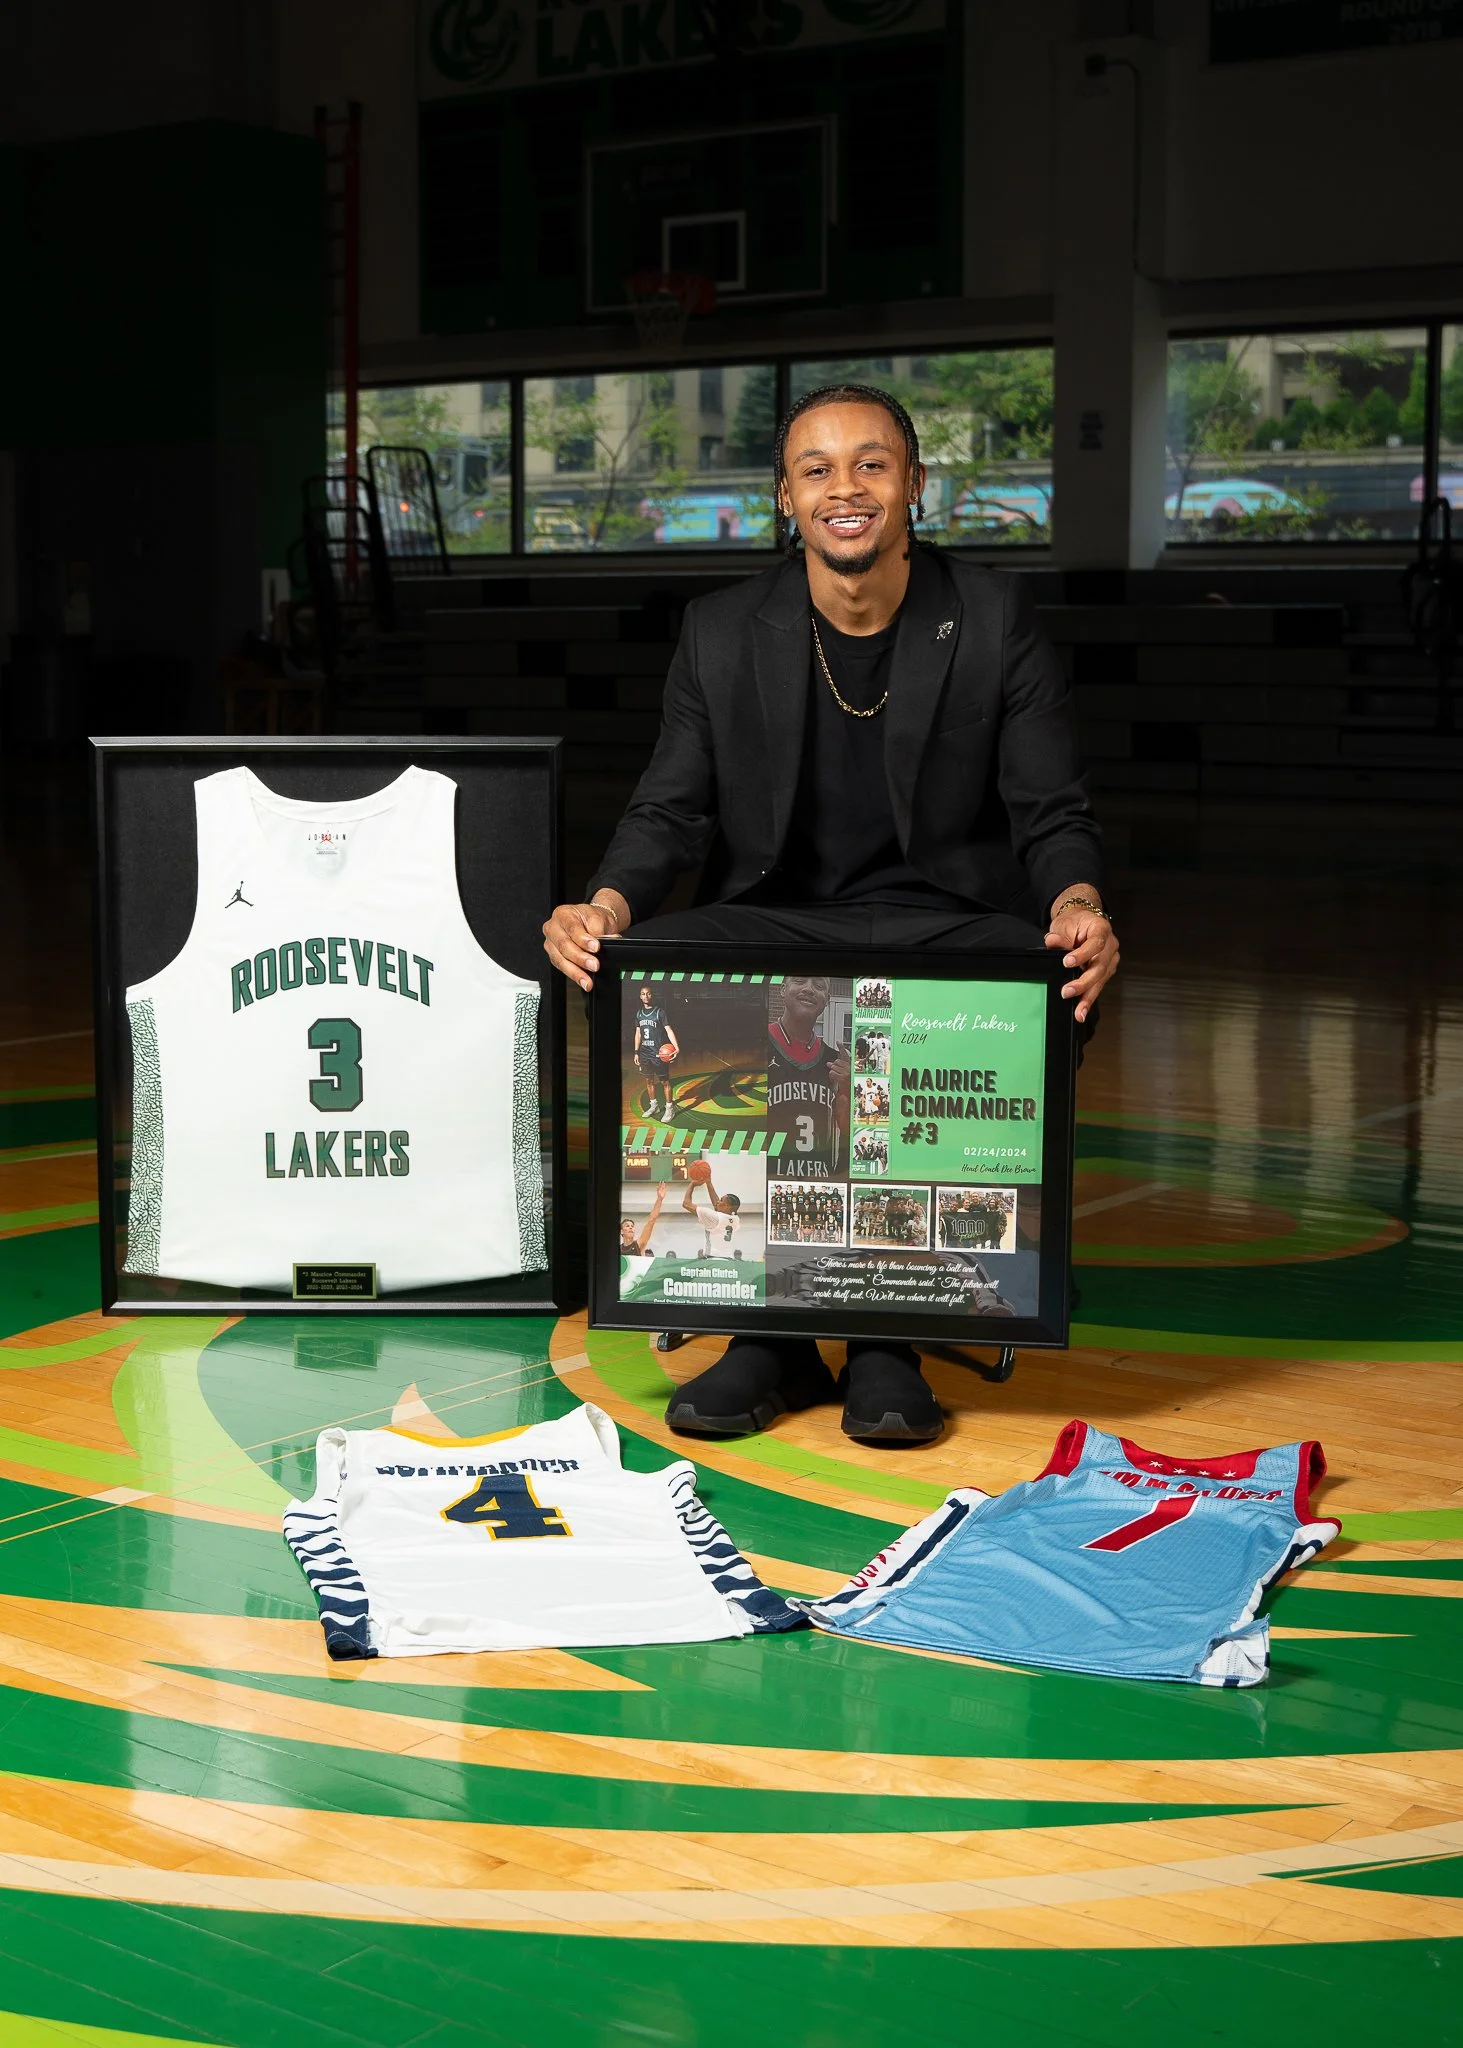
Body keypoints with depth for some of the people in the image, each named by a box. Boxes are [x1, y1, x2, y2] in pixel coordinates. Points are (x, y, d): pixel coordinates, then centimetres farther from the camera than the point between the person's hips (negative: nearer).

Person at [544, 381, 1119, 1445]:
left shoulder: (997, 619, 2)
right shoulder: (723, 630, 7)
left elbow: (1054, 817, 0)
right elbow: (670, 810, 4)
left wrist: (1079, 908, -24)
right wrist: (606, 905, -19)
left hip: (942, 920, -1)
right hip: (774, 919, 1)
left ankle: (890, 1335, -21)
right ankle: (769, 1329, -20)